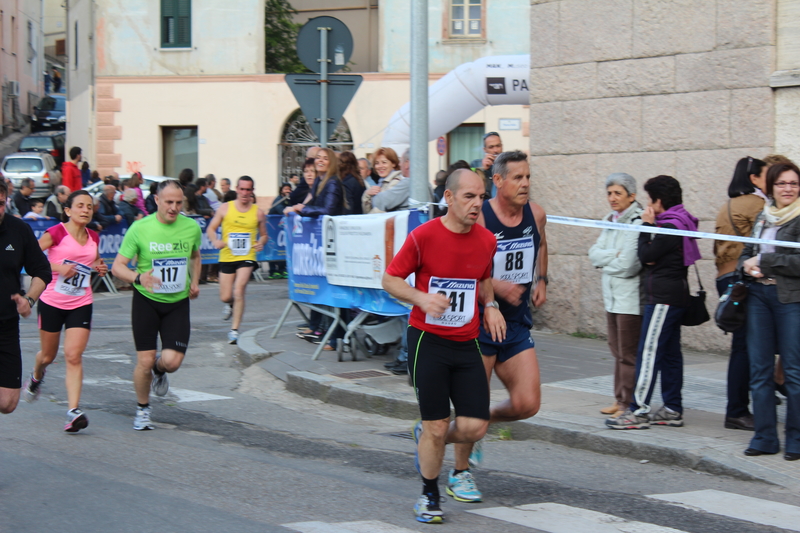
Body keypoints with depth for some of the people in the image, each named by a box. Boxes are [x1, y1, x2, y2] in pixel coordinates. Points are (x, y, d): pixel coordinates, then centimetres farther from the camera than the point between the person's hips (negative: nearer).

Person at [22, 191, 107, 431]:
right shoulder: (56, 233, -11)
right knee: (48, 355, 14)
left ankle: (74, 411, -16)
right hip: (52, 303, -2)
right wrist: (57, 267, -24)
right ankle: (36, 378, 50)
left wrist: (100, 267, 4)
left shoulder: (94, 237, 6)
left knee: (73, 356, -11)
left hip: (81, 305, 2)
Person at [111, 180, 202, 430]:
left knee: (172, 361, -11)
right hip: (146, 300, -2)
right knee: (145, 361, -3)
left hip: (178, 302, 2)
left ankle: (159, 371, 28)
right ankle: (143, 408, 23)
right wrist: (138, 277, -31)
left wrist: (195, 282, 7)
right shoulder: (140, 228, -12)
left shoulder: (192, 227, -3)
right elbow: (117, 266, -12)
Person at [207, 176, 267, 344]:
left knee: (239, 291, -19)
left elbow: (264, 234, 14)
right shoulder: (225, 208, 2)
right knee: (225, 297, 5)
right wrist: (215, 241, -15)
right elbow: (210, 228, 6)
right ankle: (230, 305, 45)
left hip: (247, 257, -1)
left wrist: (261, 243, -10)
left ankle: (234, 330, -11)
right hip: (227, 257, 1)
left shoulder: (258, 212, 3)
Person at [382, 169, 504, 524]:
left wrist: (490, 305, 4)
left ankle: (426, 439, 29)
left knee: (475, 427, -4)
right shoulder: (423, 236, -11)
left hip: (467, 344, 4)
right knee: (436, 427, -2)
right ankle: (429, 496, 22)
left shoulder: (487, 240, 3)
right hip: (427, 341, -4)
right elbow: (390, 279, -3)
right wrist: (421, 298, -20)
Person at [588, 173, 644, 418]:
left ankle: (630, 404, 2)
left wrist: (605, 261, -2)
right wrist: (614, 256, -12)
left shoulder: (638, 223, -14)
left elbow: (627, 265, -19)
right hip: (612, 295, 8)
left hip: (630, 297, -8)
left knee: (629, 353, -3)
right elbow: (594, 253, 4)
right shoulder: (611, 221, 13)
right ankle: (620, 399, 21)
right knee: (618, 351, 14)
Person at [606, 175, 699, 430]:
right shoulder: (679, 223, 16)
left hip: (663, 297, -10)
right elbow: (654, 256, 16)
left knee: (649, 352, -10)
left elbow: (646, 255, -13)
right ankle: (673, 409, 14)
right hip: (675, 295, 10)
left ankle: (638, 411, -12)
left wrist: (646, 226, -4)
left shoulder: (670, 227, -15)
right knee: (670, 353, 11)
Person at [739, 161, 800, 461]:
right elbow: (746, 253, 23)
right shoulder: (763, 217, 15)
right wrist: (747, 266, 0)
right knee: (759, 369, 6)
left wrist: (763, 261, -12)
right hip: (759, 295, 6)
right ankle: (765, 437, 14)